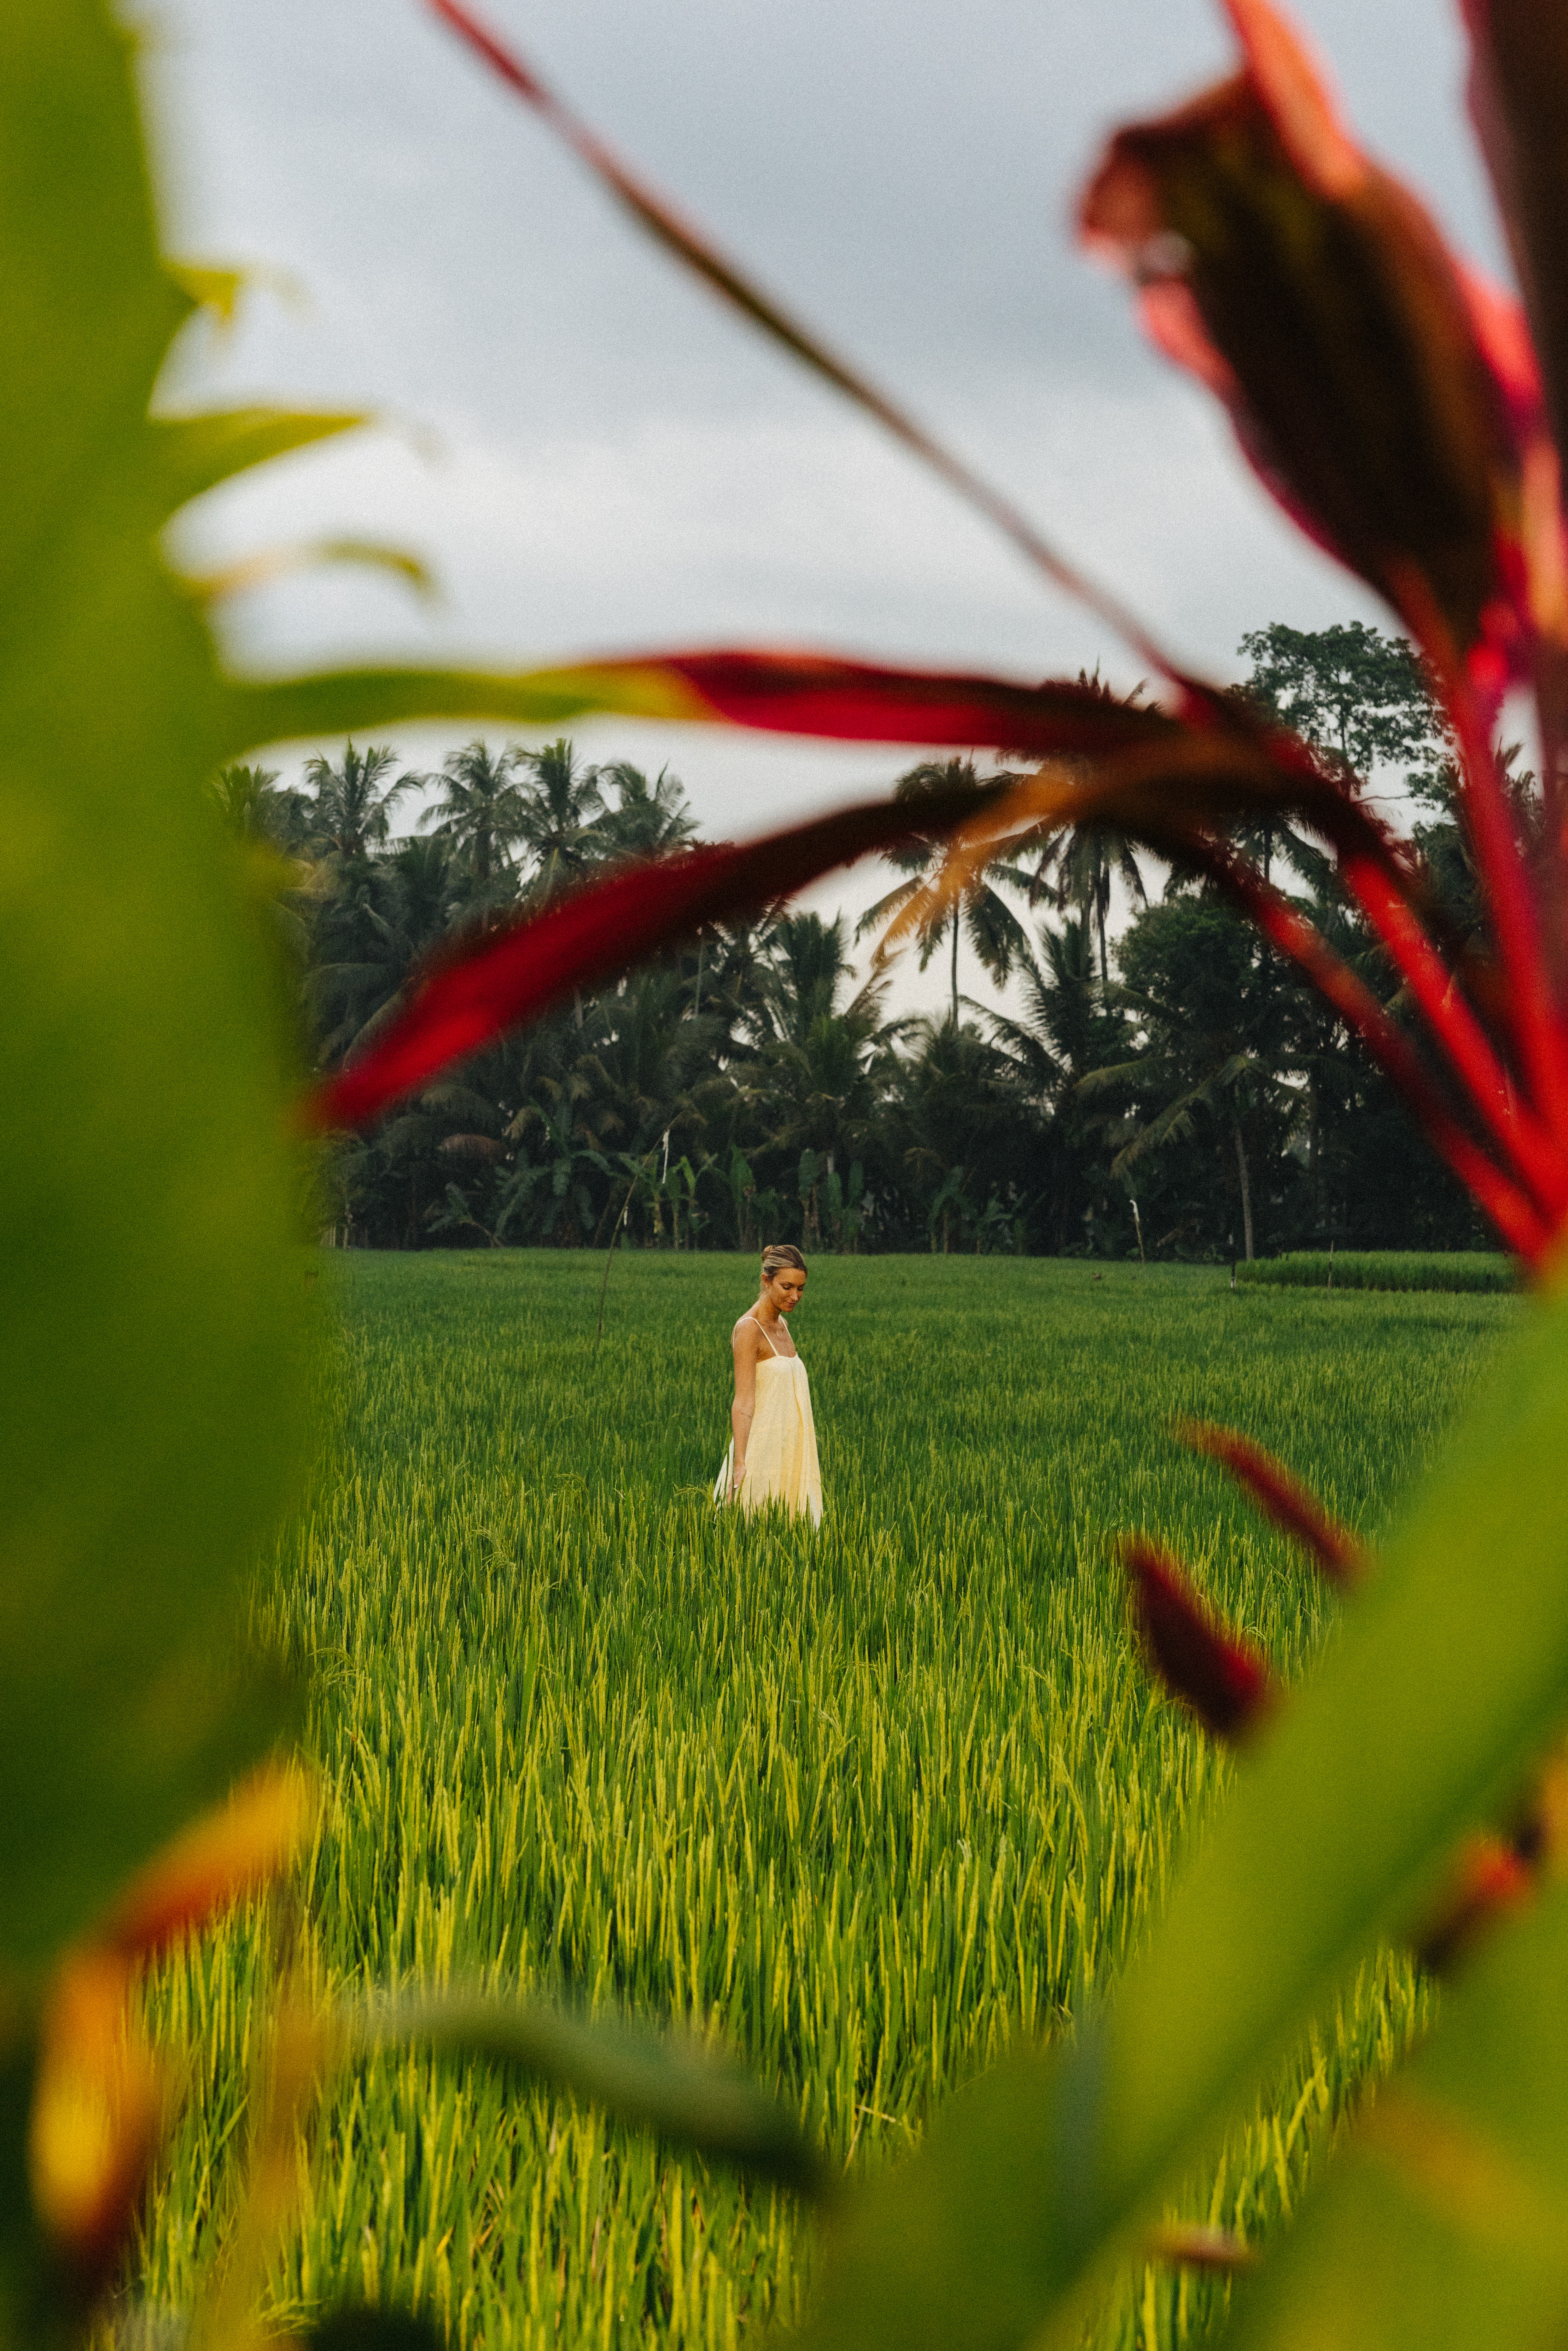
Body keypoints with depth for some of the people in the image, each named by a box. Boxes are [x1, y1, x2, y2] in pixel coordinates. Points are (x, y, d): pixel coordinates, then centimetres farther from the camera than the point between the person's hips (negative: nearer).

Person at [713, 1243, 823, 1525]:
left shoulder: (779, 1324, 12)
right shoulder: (749, 1329, -13)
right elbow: (743, 1404, -19)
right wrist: (740, 1465, -27)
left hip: (788, 1448, 8)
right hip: (761, 1447, -8)